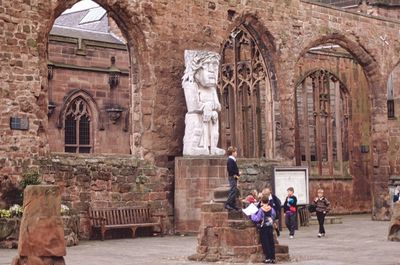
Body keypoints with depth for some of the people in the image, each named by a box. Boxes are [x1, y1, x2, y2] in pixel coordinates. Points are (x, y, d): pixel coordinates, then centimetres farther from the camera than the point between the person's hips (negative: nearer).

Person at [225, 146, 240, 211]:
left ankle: (233, 205, 17)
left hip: (234, 177, 10)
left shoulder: (233, 160, 16)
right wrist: (237, 173, -15)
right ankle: (227, 204, -11)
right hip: (232, 177, -10)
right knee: (233, 191, -12)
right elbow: (231, 170, -24)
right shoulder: (230, 160, -16)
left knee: (235, 191, 12)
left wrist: (237, 173, 1)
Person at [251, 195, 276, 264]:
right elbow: (274, 216, 12)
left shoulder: (261, 210, -15)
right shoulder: (271, 209, -2)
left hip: (263, 228, -4)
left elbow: (257, 219, -17)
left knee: (265, 243, 2)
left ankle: (268, 258, -1)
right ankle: (273, 258, 9)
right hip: (270, 227, 4)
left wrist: (252, 215, -1)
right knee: (271, 242, 8)